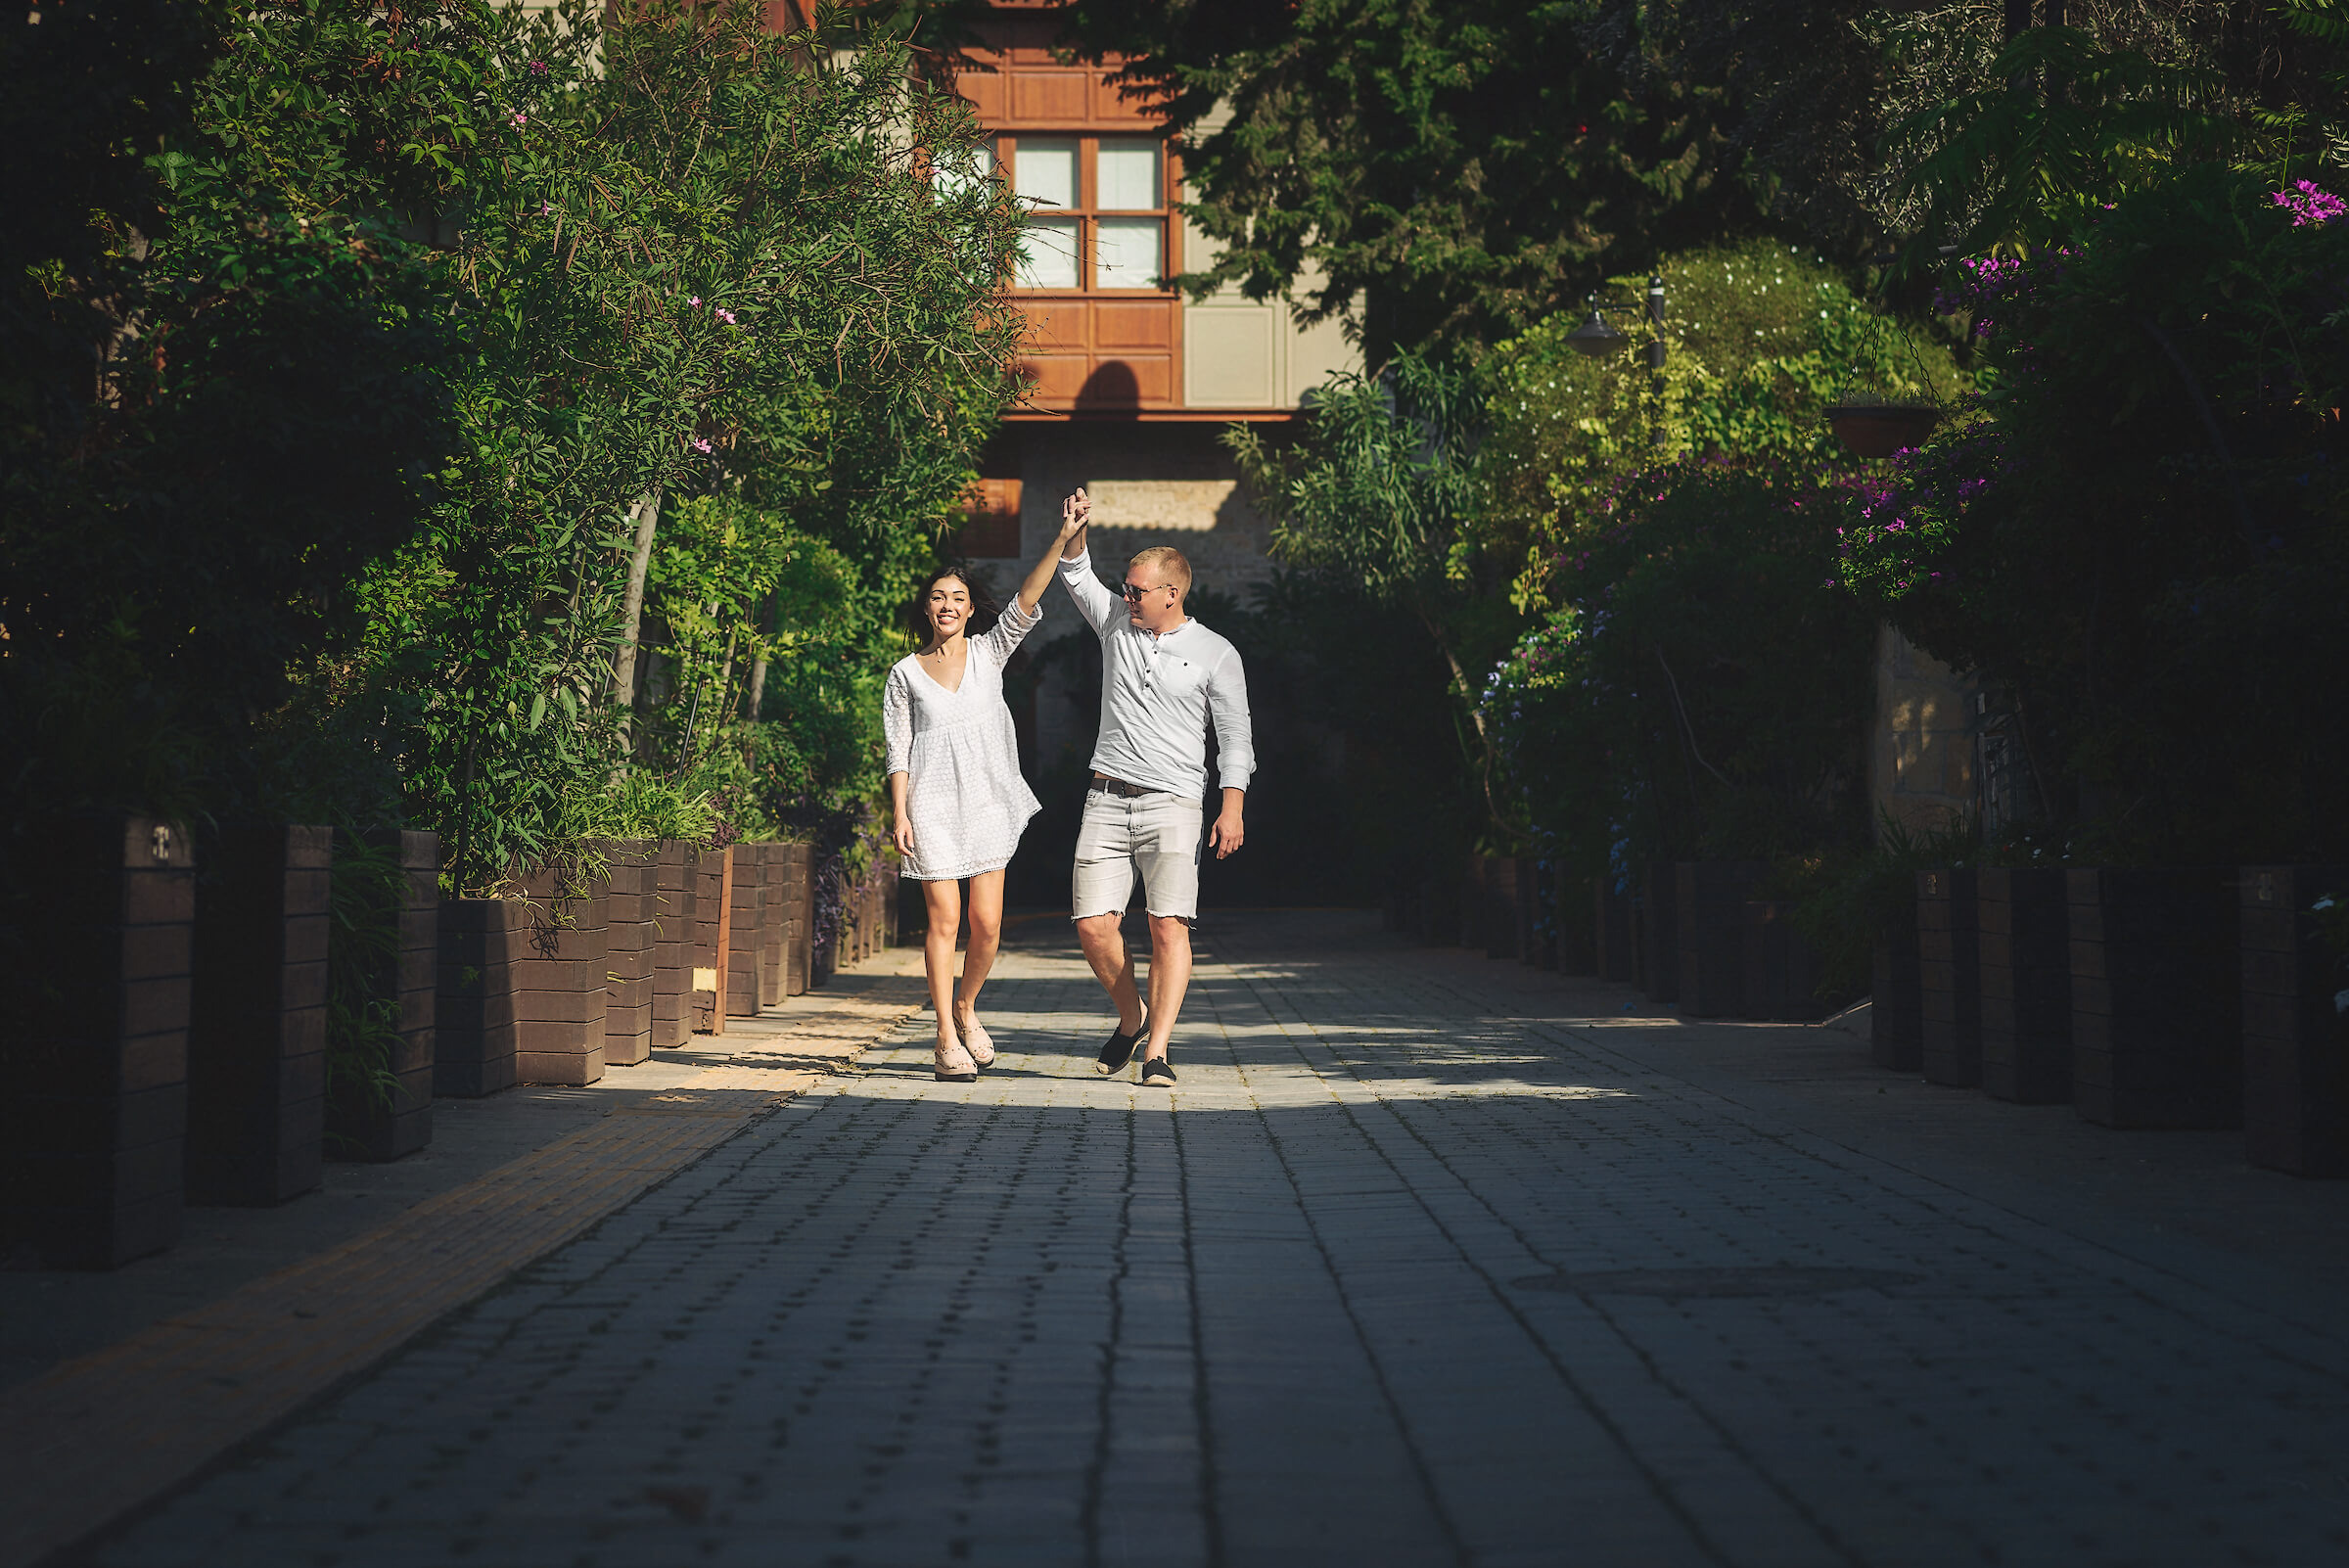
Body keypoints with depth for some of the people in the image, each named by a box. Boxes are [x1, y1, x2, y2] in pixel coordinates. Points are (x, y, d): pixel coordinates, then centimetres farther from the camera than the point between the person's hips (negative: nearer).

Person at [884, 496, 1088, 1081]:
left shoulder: (989, 653, 8)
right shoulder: (905, 674, 6)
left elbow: (1026, 603, -6)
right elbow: (898, 750, 4)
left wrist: (1063, 538, -17)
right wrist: (900, 814, -6)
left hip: (988, 801, 2)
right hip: (933, 802, -2)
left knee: (987, 924, -2)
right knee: (944, 920, -4)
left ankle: (966, 1007, 25)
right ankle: (948, 1039, 3)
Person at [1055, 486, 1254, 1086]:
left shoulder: (1215, 654, 2)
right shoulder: (1117, 623, 12)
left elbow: (1235, 736, 2)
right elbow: (1076, 575, 13)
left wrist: (1232, 808, -7)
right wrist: (1076, 530, -8)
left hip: (1173, 804, -4)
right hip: (1107, 800, 4)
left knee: (1169, 925, -16)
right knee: (1093, 925, -3)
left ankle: (1157, 1051, -12)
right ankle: (1132, 1017, 22)